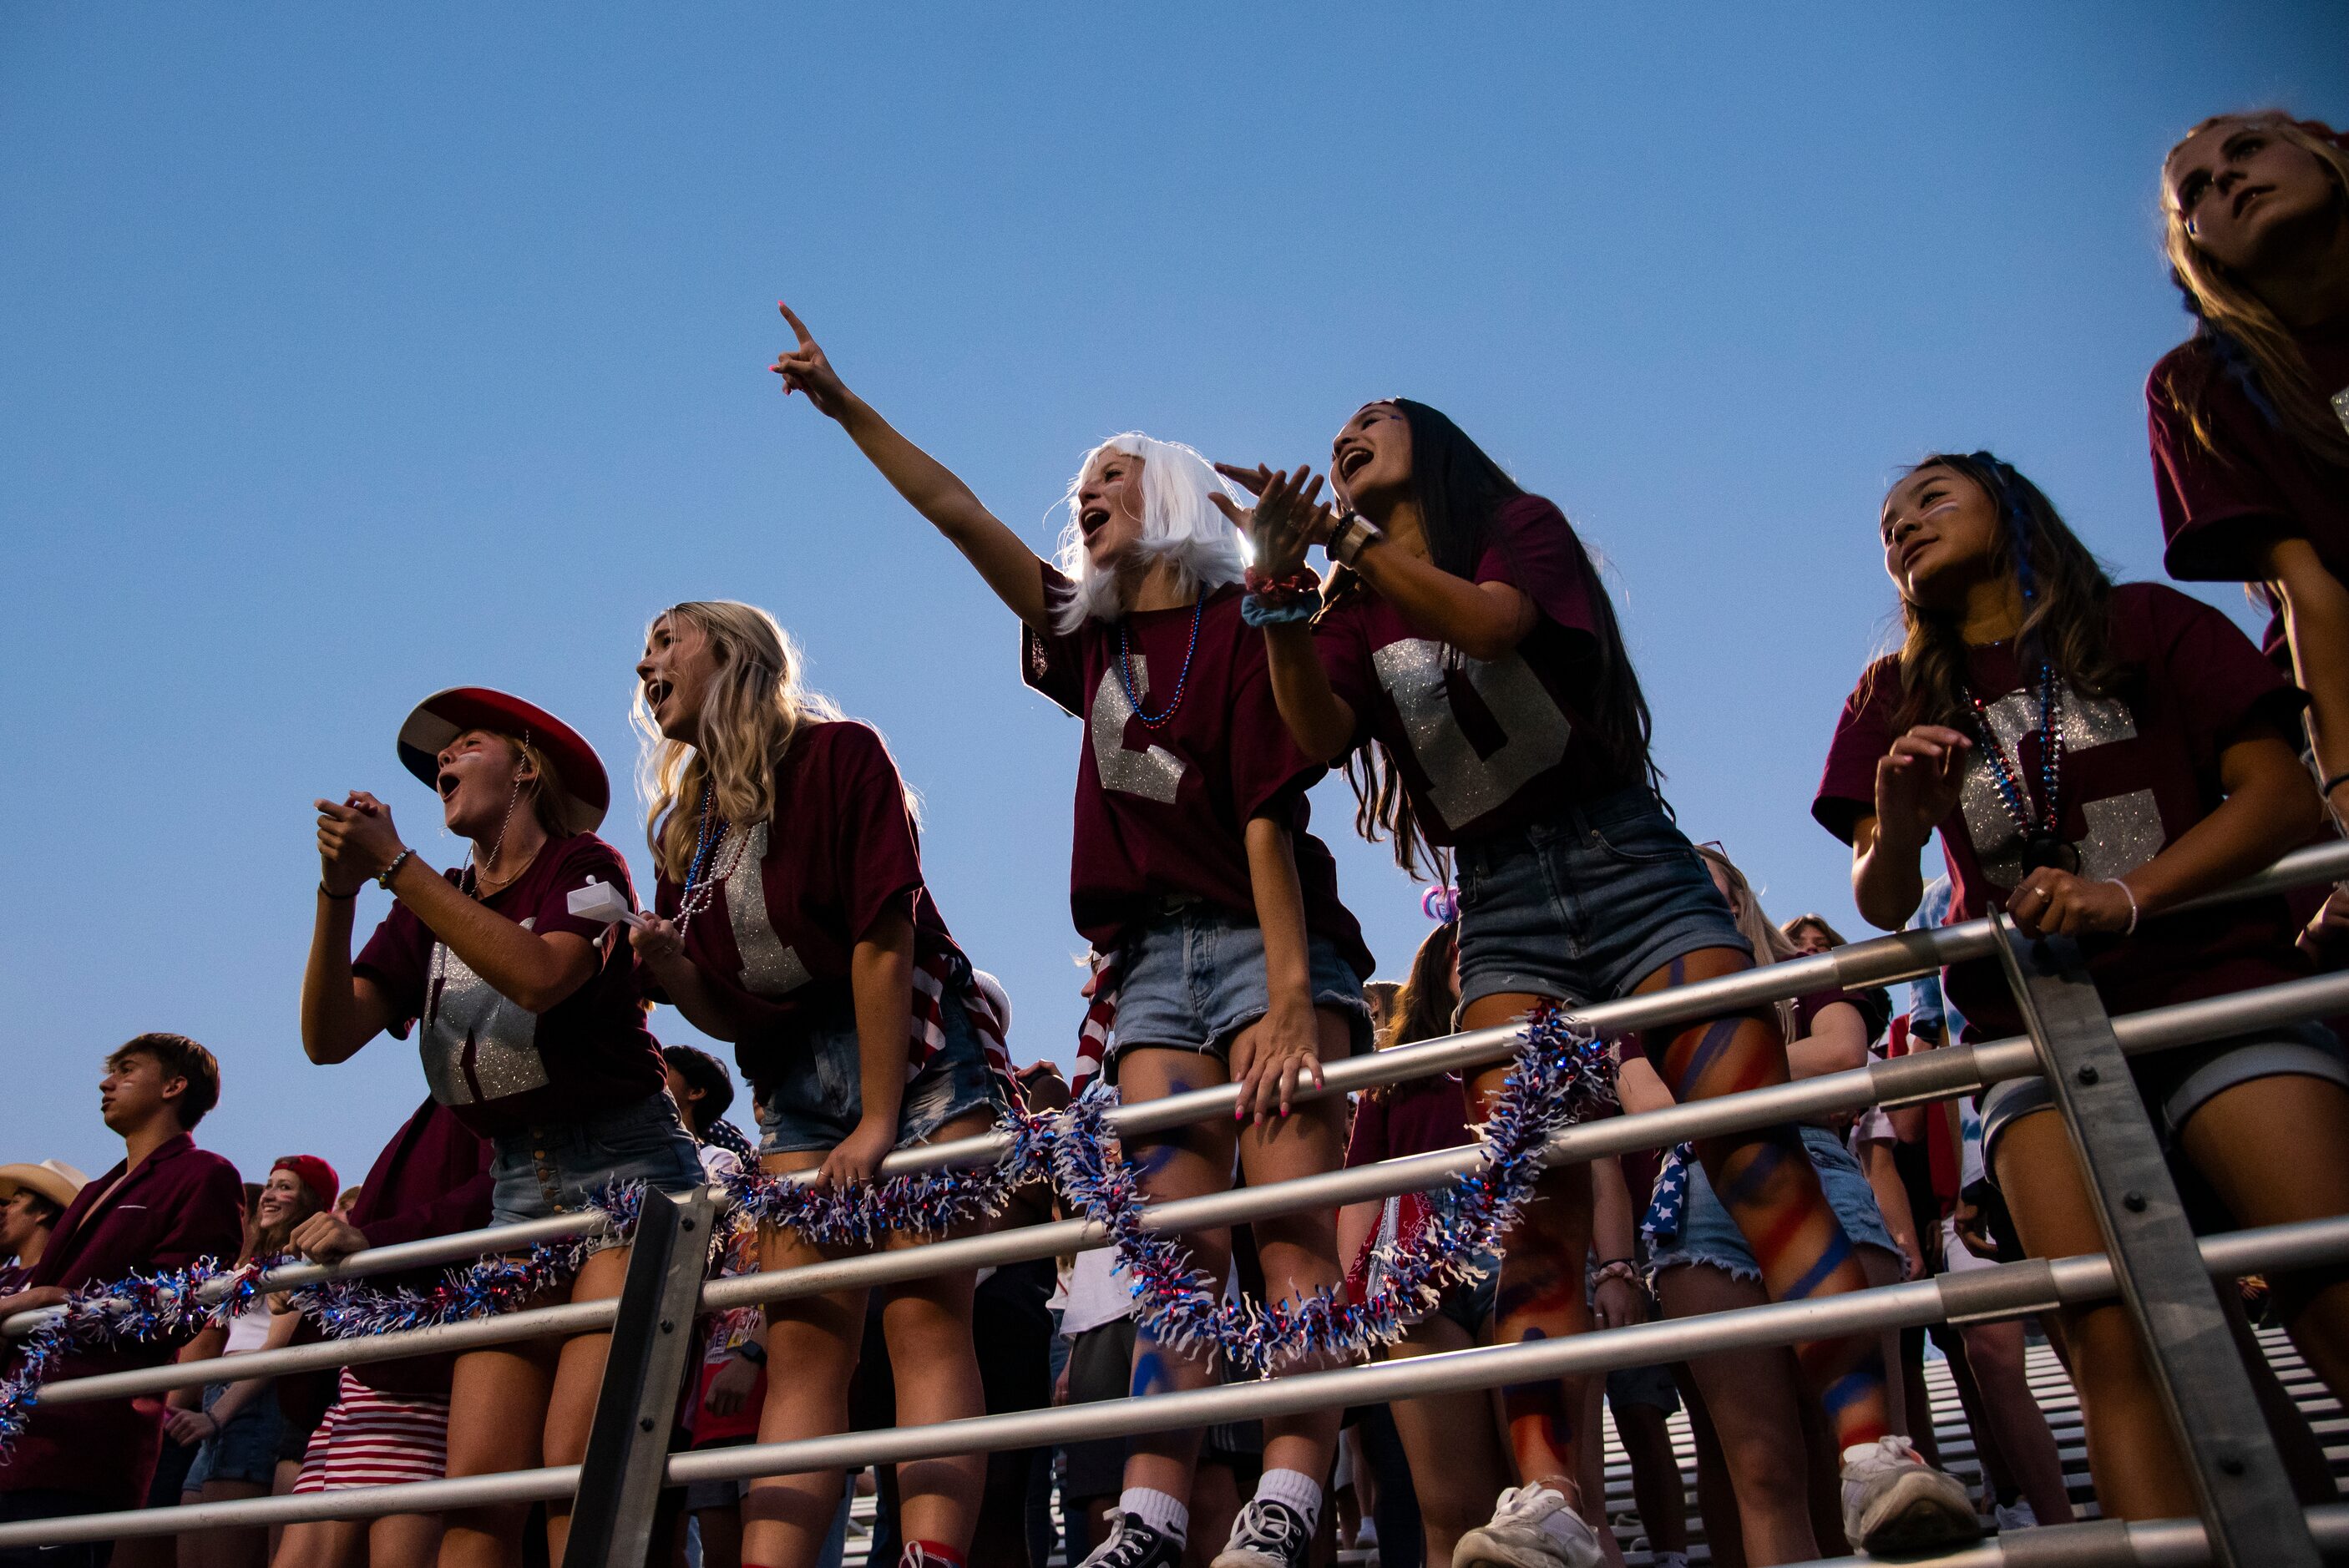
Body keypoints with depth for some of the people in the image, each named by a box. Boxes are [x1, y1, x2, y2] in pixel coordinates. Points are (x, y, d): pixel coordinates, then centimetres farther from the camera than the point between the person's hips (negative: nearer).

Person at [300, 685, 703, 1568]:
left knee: (576, 1460, -18)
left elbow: (539, 975, -22)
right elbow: (329, 1037, 4)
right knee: (476, 1480, -5)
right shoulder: (431, 909, 16)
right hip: (515, 1187, 6)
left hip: (625, 1167, -5)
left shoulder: (584, 863, -1)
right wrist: (339, 894, -9)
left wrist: (393, 864, -16)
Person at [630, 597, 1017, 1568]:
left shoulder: (838, 755, -7)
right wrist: (666, 966, -11)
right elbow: (729, 1016, 11)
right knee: (804, 1339, -2)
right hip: (797, 1083, 6)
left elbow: (882, 939, -15)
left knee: (923, 1313, -13)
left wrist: (879, 1123, -19)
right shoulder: (685, 829, 11)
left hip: (918, 1050, -5)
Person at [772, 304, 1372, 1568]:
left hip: (1266, 939, -5)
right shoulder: (1091, 636, 18)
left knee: (1291, 1226, -13)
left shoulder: (1240, 630, -1)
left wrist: (1291, 998, -21)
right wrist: (845, 407, 20)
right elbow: (959, 515, 19)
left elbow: (1267, 814, -12)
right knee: (1174, 1236, -5)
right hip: (1154, 957, 5)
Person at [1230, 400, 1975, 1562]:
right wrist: (1281, 592, -16)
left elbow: (1491, 622, -13)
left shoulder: (1519, 521, 11)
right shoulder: (1355, 615, 19)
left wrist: (1348, 540, -16)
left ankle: (1874, 1451, -16)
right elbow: (1318, 734, -3)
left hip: (1626, 864, -2)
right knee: (1534, 1208, -13)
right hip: (1501, 909, 2)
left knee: (1761, 1159, -14)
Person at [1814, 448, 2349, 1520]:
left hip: (2212, 983, -1)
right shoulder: (1897, 696, 16)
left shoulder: (2145, 624, 11)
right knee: (2108, 1340, -15)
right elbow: (1881, 907, 7)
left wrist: (2126, 897, -16)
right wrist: (1896, 821, -17)